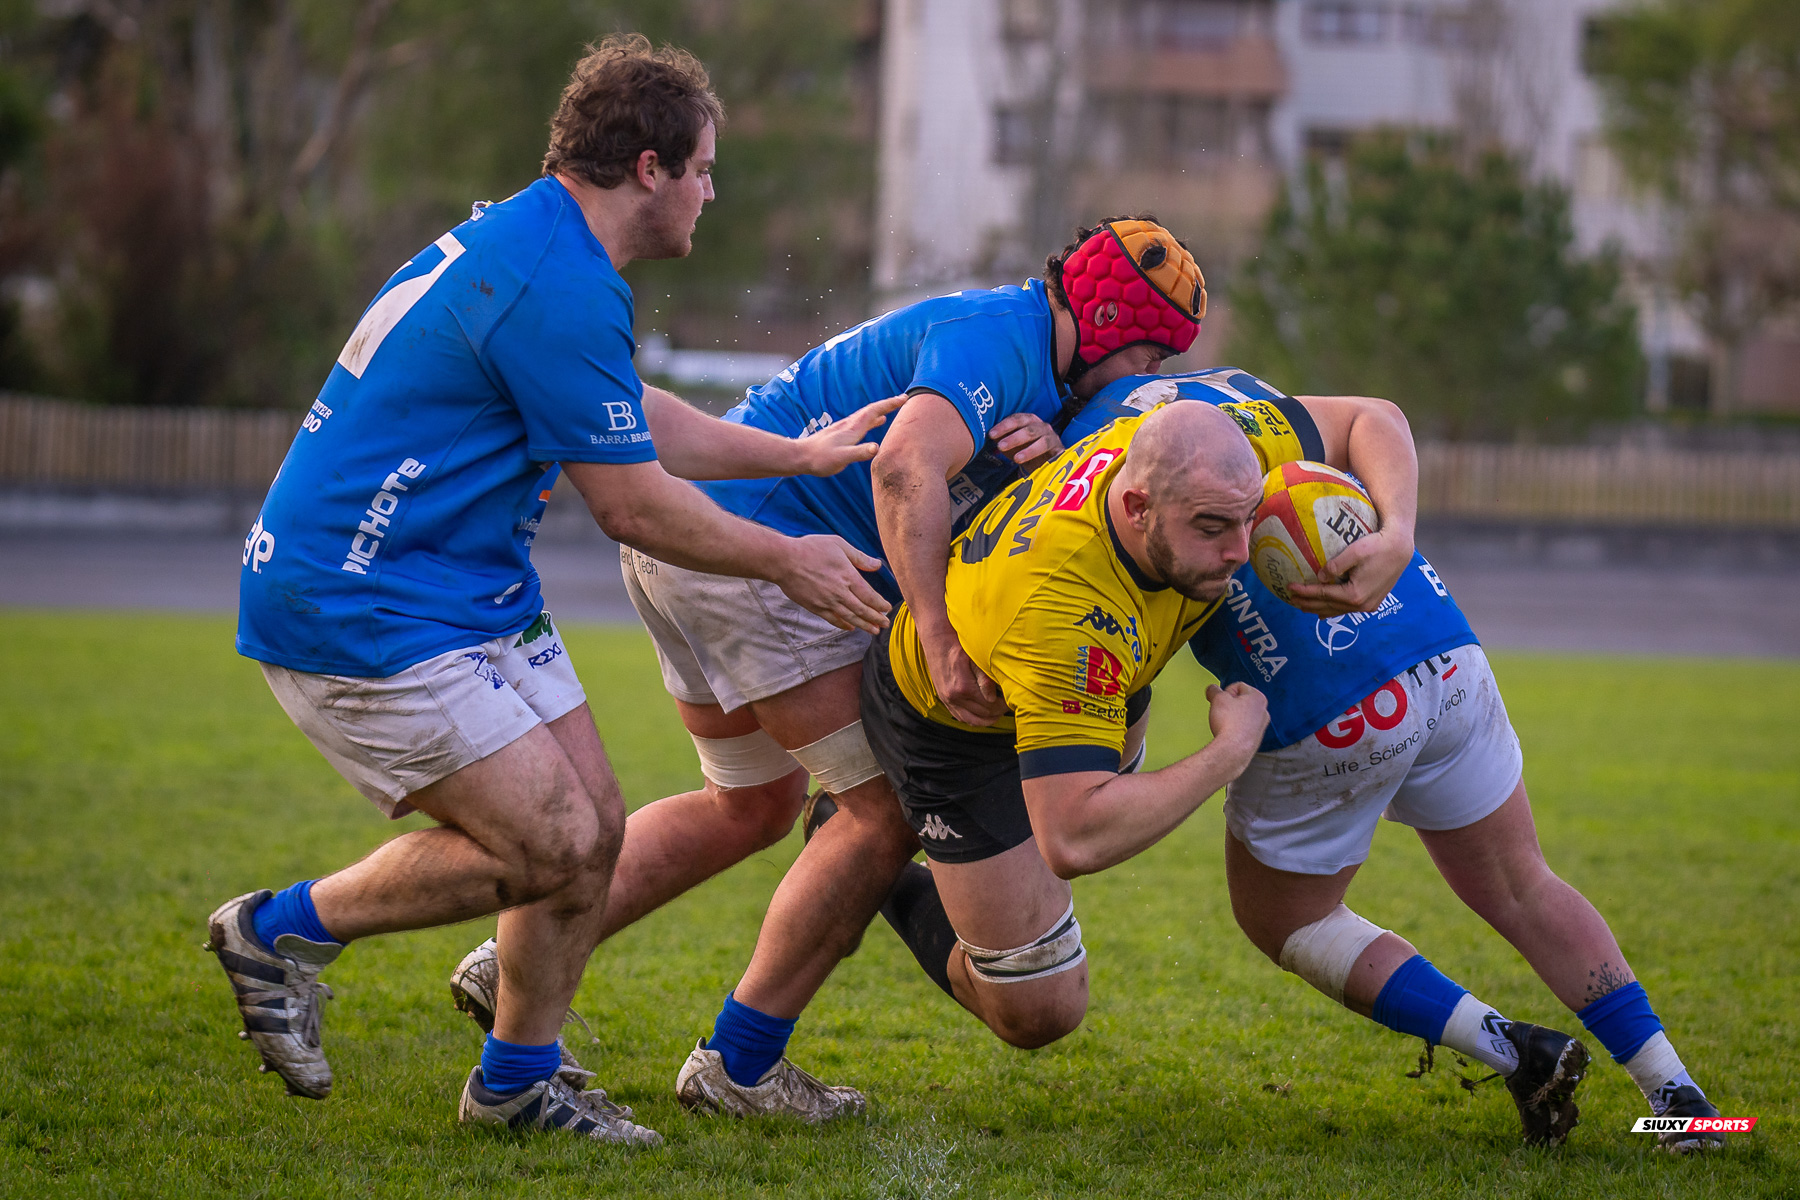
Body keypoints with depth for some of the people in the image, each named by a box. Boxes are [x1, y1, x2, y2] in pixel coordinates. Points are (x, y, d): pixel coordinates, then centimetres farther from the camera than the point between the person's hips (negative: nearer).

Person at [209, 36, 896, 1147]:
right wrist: (789, 562, -2)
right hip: (361, 613, -10)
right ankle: (283, 929, 3)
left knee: (594, 827, 8)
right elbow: (635, 507, -16)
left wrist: (801, 454, 31)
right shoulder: (558, 287, -22)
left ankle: (519, 1078, 21)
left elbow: (636, 420, 28)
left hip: (478, 597, 10)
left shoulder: (529, 244, 12)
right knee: (549, 843, -12)